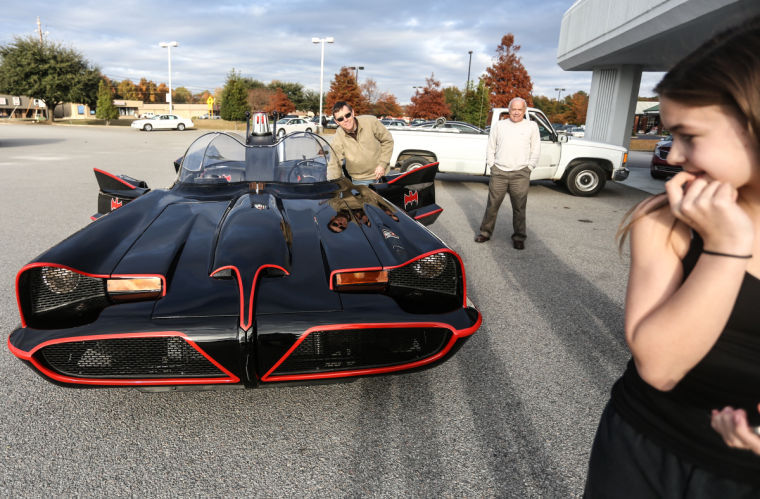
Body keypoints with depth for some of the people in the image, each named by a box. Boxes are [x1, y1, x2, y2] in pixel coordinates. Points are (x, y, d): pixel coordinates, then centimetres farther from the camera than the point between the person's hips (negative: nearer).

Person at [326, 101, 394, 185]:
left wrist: (382, 164, -10)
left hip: (380, 175, 1)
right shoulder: (337, 140, -12)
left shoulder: (371, 122, -12)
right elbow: (334, 166, -10)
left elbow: (387, 140, -2)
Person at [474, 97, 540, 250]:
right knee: (492, 204, 4)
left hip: (520, 174, -1)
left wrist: (529, 168, 2)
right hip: (499, 172, 1)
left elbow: (536, 150, 10)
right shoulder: (499, 125, 11)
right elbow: (490, 147, 13)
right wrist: (491, 165, 4)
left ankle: (519, 237, 12)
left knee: (519, 208, 2)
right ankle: (485, 232, 16)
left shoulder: (532, 126, 9)